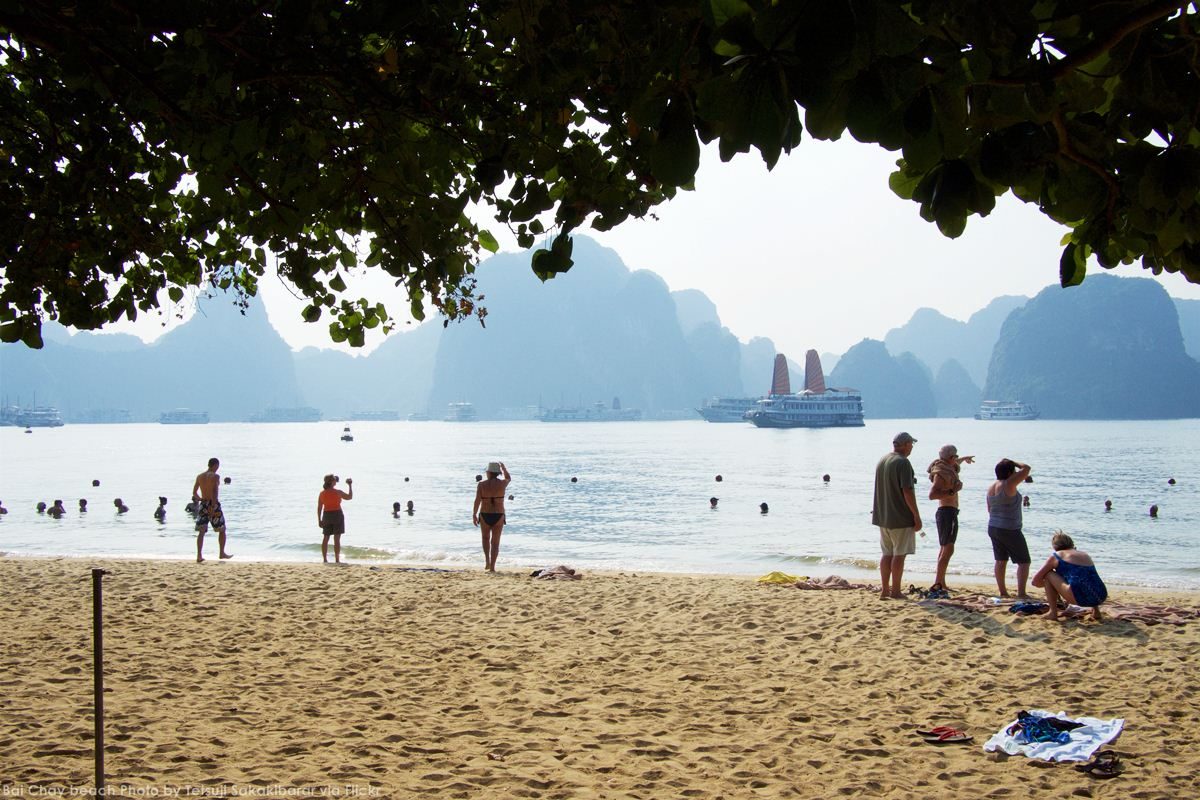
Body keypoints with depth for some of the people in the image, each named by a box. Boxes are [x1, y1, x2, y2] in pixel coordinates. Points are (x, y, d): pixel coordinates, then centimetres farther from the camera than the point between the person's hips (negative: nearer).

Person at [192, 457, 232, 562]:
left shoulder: (199, 476, 9)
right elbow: (215, 491, -21)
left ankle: (199, 555, -7)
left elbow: (194, 492, 14)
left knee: (201, 531, 3)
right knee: (221, 530, 12)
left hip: (203, 505, 5)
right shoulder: (215, 476, -10)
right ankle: (222, 553, 17)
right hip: (213, 504, -5)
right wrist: (213, 506, -24)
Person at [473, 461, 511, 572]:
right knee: (495, 542, 9)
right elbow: (509, 478, 19)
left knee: (486, 538, 24)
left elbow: (477, 500, -12)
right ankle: (492, 566, 4)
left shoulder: (481, 484, -9)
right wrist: (503, 467, 30)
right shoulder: (502, 483, -5)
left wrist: (474, 514, -4)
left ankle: (487, 560, 11)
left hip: (485, 516, 0)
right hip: (499, 516, 0)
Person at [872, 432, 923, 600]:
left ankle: (884, 589, 15)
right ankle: (895, 591, 3)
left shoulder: (881, 461, 11)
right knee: (899, 554, 0)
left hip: (882, 517, 8)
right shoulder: (903, 463, -16)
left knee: (887, 554, 13)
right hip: (901, 517, -8)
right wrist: (917, 516, -15)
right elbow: (907, 492, -20)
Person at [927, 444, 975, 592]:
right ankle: (938, 583, -22)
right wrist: (952, 491, -27)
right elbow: (932, 495, -26)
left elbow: (953, 464, 41)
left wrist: (964, 459, 56)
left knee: (944, 549, 15)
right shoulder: (941, 473, -16)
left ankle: (941, 583, 21)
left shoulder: (947, 468, 14)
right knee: (948, 549, -15)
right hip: (948, 512, -11)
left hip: (945, 512, 11)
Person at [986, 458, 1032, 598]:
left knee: (1001, 560, 14)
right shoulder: (1008, 485, -18)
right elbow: (1026, 468, -14)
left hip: (993, 528, 8)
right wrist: (1013, 462, 0)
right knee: (1024, 561, 1)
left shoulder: (991, 488, 6)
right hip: (1010, 530, -8)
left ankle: (1002, 592, 16)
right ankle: (1021, 593, -5)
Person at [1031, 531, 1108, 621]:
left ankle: (1053, 612, 11)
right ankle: (1096, 611, 23)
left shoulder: (1055, 557, 15)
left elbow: (1035, 581, 20)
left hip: (1079, 597, -6)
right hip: (1100, 598, 6)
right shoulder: (1086, 555, 30)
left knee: (1048, 574, 14)